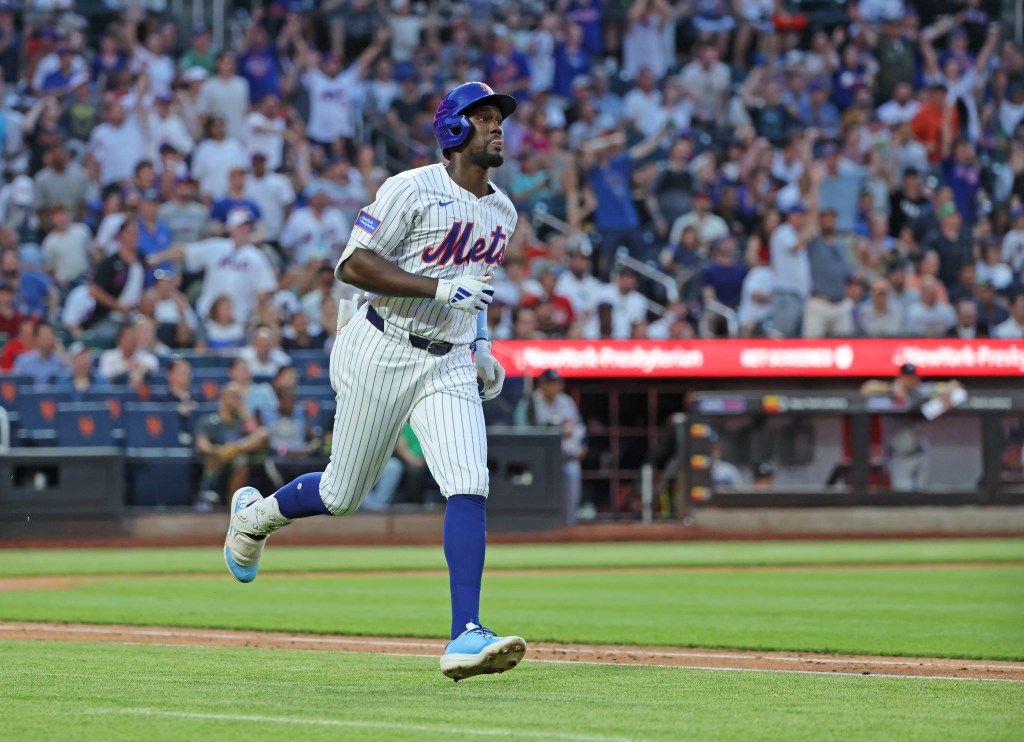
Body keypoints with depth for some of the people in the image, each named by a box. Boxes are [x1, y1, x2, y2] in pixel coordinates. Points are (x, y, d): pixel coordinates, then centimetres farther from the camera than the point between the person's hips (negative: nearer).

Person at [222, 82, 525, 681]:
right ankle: (258, 513, 39)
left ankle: (466, 636, -20)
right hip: (383, 355, -5)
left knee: (470, 487, -15)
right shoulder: (413, 190, -13)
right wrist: (440, 289, -26)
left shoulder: (503, 212, 11)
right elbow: (354, 264, -20)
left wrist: (481, 345, 14)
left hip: (450, 365, 5)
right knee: (343, 494, 6)